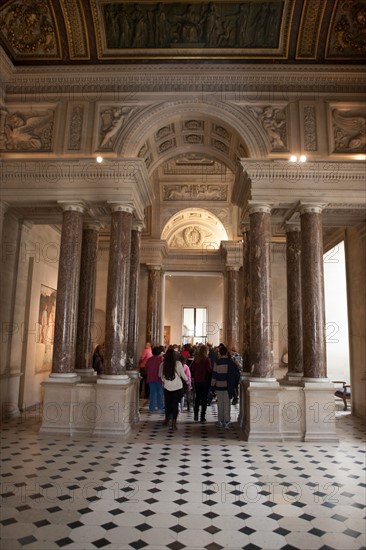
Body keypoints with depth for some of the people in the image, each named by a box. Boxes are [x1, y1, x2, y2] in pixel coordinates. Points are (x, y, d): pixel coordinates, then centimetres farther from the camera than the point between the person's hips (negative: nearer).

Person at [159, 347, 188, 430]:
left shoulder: (163, 364, -8)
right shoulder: (178, 363, -14)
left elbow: (160, 375, 6)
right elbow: (183, 374, -5)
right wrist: (187, 381, 14)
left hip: (167, 387, 2)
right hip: (177, 387, -2)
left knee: (167, 404, 17)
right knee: (175, 404, 5)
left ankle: (167, 420, 31)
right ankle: (174, 422, 2)